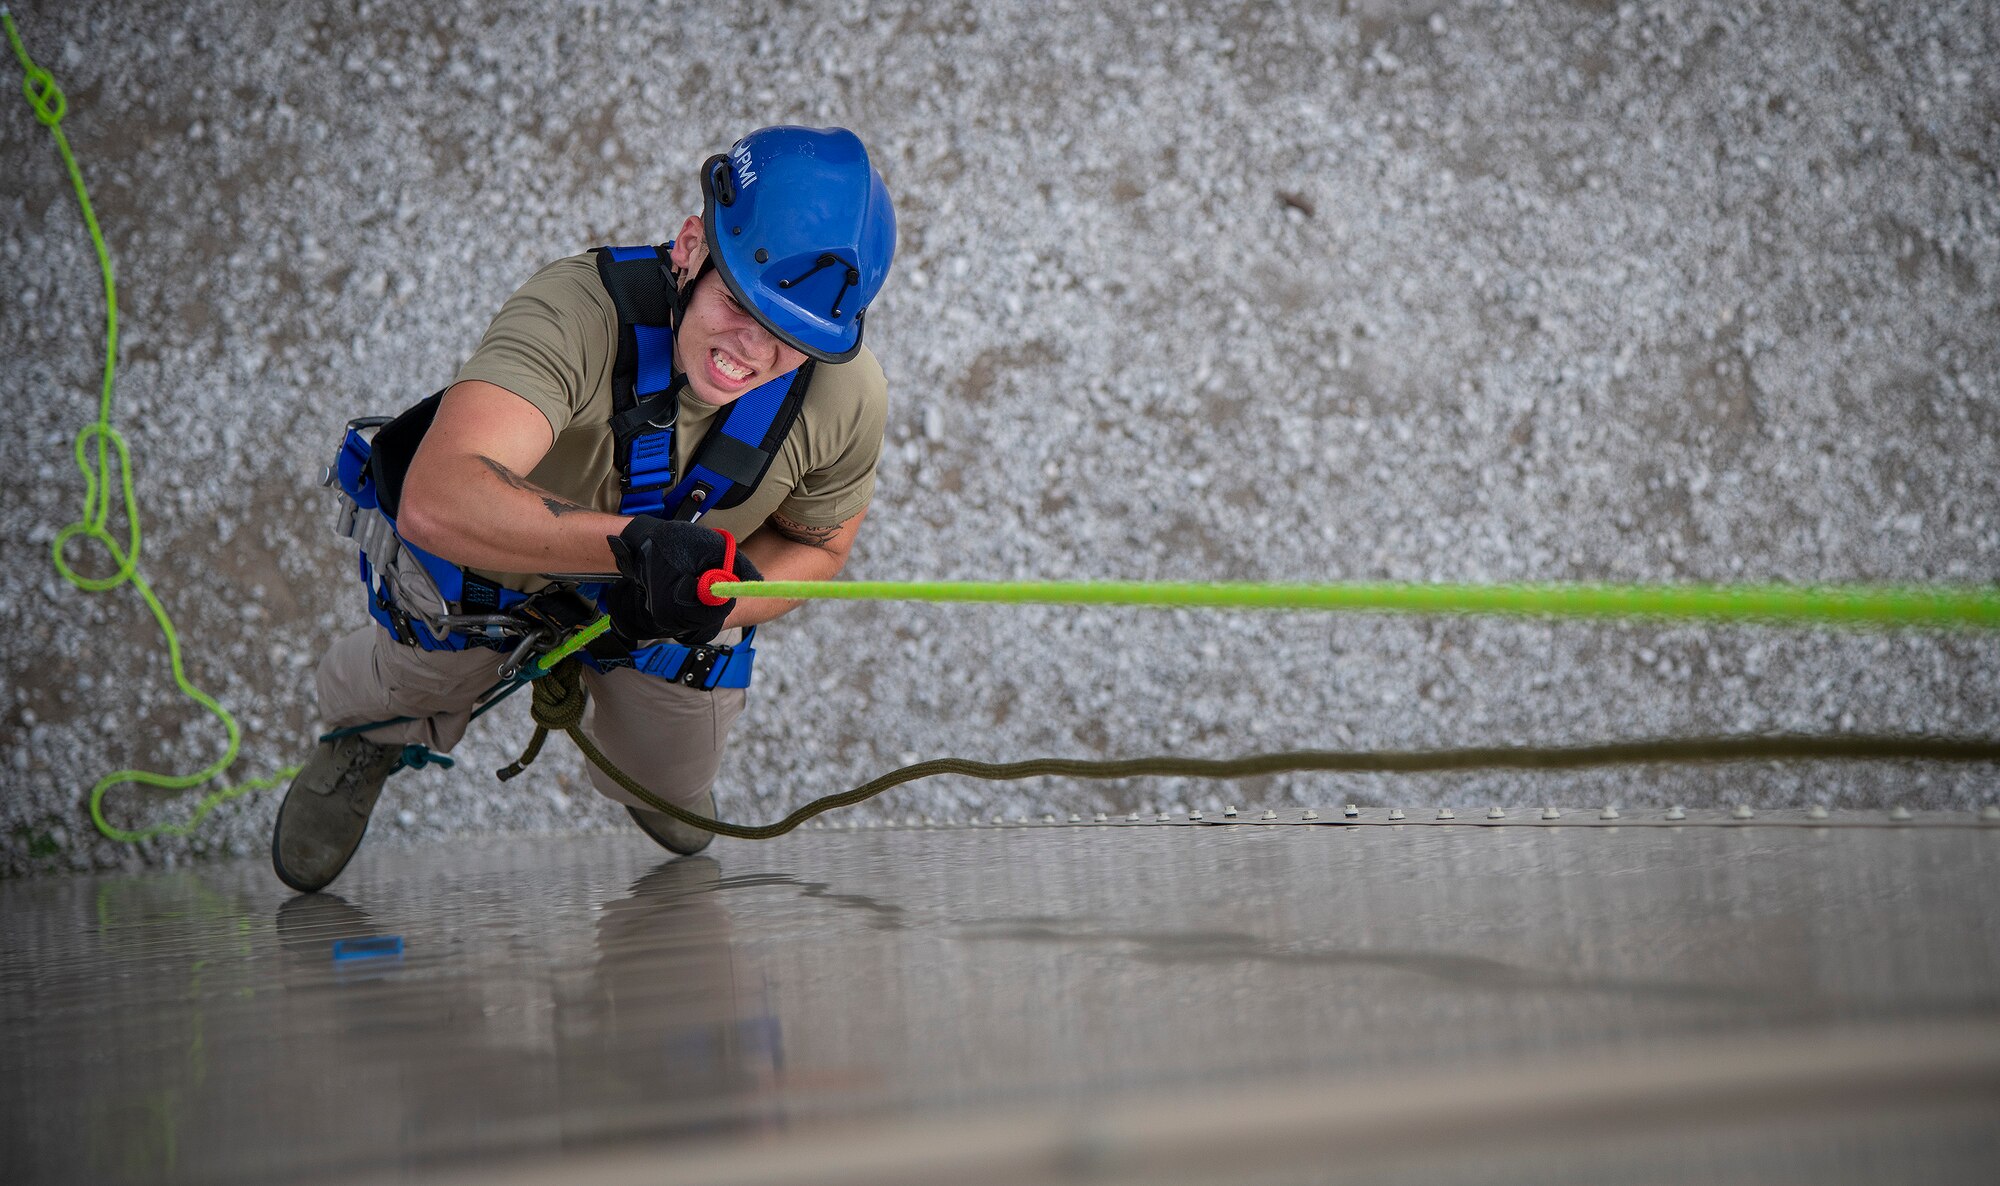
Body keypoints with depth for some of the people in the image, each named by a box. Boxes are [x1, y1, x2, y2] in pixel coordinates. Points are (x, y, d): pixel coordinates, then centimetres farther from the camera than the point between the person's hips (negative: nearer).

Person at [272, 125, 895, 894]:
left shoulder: (847, 396, -31)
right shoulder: (575, 312, -46)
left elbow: (816, 546, -9)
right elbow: (437, 499, -61)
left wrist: (705, 600, -30)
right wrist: (630, 541, -71)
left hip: (673, 582, 4)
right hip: (496, 548, -4)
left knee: (674, 816, 12)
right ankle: (365, 740, 33)